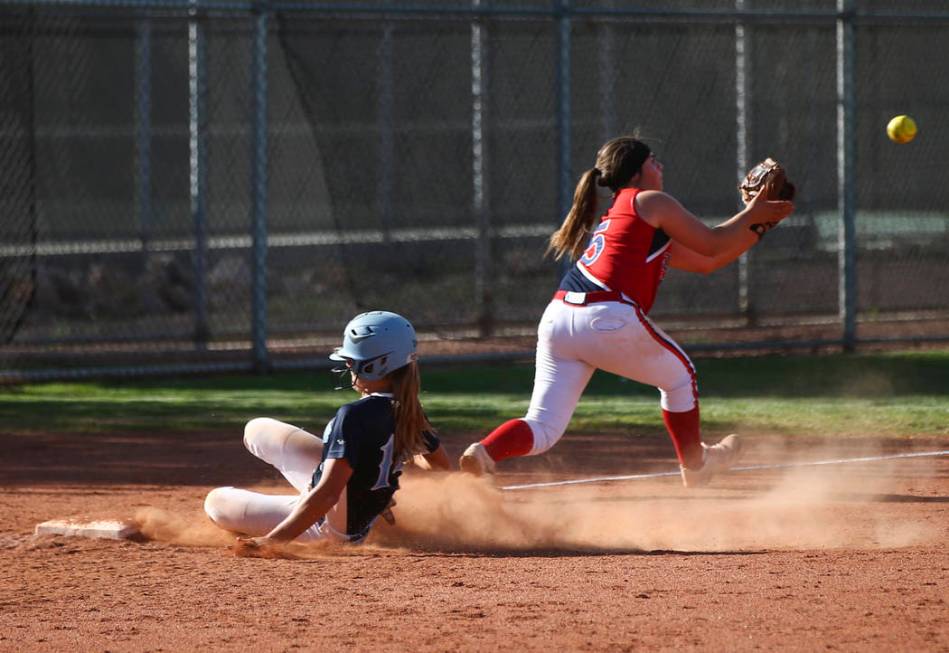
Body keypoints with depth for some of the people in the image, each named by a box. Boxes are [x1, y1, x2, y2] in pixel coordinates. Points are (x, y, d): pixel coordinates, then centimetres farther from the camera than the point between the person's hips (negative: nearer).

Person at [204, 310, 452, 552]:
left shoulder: (355, 415, -37)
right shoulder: (408, 412, -13)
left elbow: (327, 494, -40)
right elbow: (442, 467, 3)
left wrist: (271, 541, -38)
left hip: (329, 530, -11)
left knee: (216, 500, 3)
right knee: (257, 430, 13)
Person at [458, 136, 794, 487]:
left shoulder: (616, 217, 32)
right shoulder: (651, 203, 7)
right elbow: (711, 244, 8)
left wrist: (757, 228, 33)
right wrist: (750, 215, 22)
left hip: (556, 321, 7)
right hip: (609, 320, -7)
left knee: (542, 430, 1)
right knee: (679, 376, 21)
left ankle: (484, 451, -26)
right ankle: (695, 465, 34)